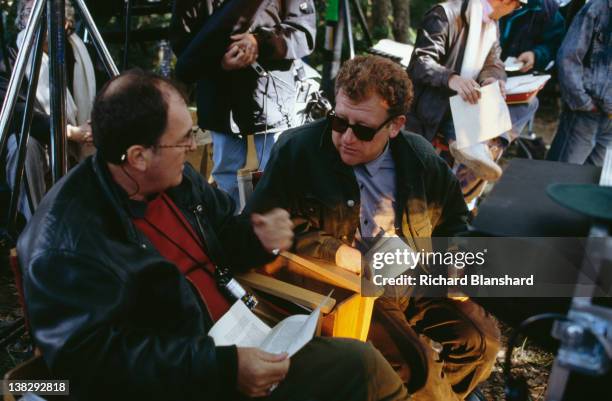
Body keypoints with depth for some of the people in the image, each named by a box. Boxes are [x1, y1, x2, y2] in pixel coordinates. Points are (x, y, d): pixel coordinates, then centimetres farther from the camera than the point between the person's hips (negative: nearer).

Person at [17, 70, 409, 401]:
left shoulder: (177, 178, 2)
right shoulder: (68, 243, -24)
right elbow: (94, 360, -27)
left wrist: (258, 237, -6)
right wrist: (222, 369, -31)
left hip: (239, 344, 8)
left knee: (362, 363, 8)